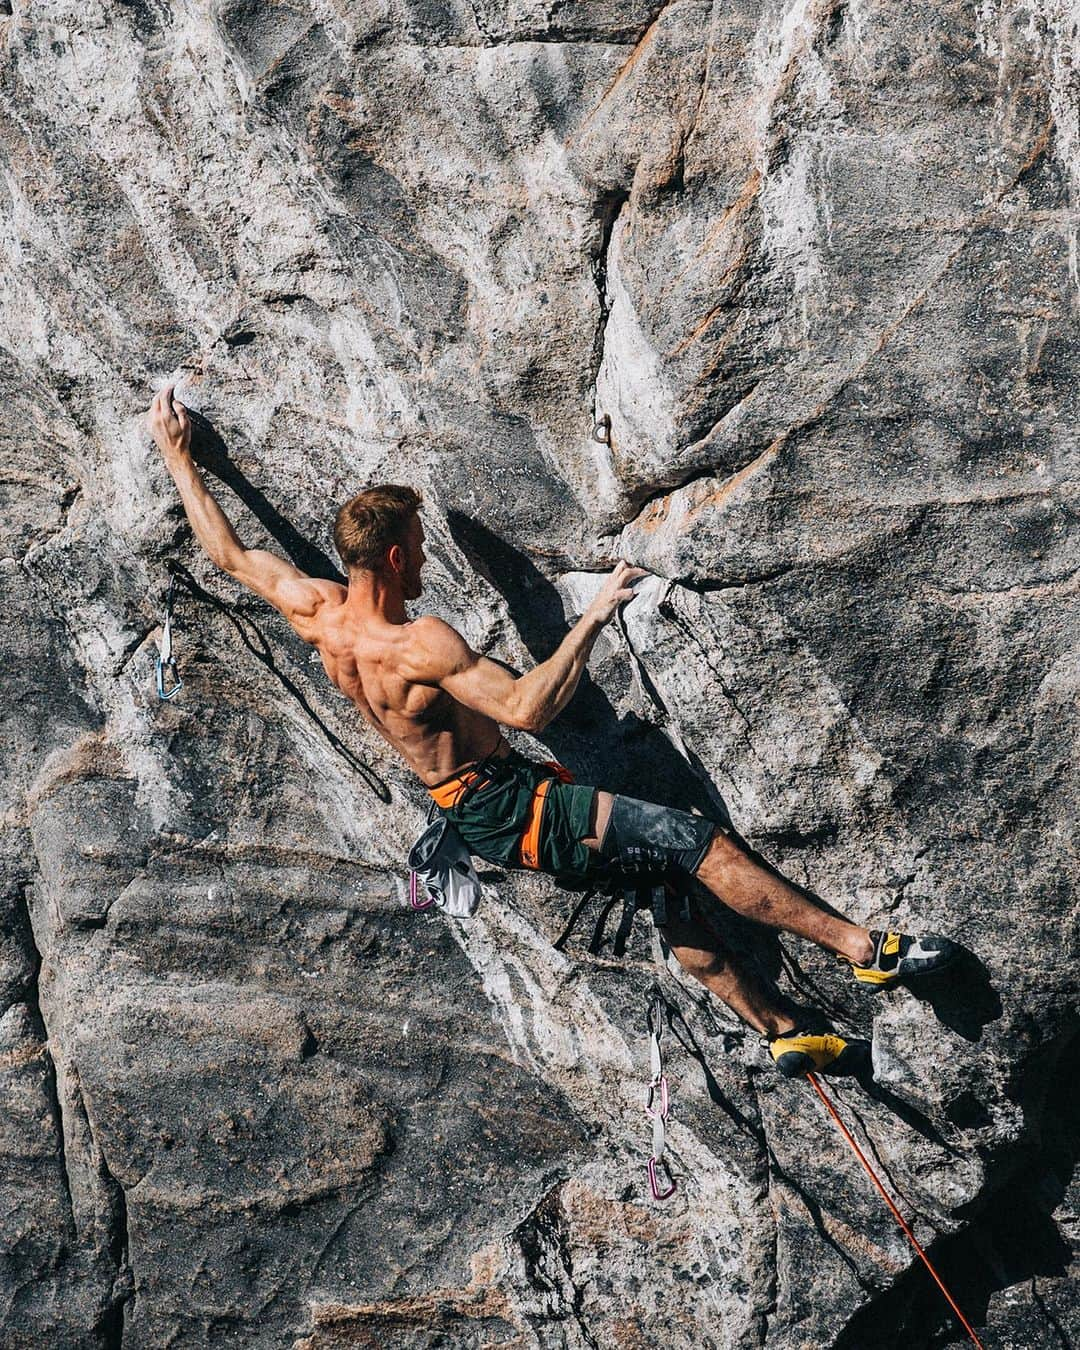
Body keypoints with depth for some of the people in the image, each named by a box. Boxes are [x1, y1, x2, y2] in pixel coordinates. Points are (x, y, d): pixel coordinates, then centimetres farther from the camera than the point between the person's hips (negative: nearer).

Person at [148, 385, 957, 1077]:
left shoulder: (315, 613, 0)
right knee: (692, 839, -12)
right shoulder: (418, 644, -25)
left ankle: (785, 1032, 17)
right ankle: (864, 950, -7)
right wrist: (592, 619, -28)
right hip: (514, 811, -10)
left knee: (670, 880, 13)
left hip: (477, 816, 10)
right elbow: (526, 709, -32)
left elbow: (228, 553, 13)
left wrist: (178, 456, 21)